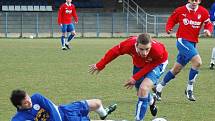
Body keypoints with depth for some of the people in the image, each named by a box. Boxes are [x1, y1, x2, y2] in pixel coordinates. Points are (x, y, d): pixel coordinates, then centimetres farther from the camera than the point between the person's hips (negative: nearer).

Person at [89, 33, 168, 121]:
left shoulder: (158, 51, -44)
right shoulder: (129, 44, -39)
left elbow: (151, 65, -24)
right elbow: (114, 52, -19)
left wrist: (135, 78, -25)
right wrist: (99, 66, -7)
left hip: (156, 64, -4)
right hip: (139, 64, 4)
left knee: (143, 89, -24)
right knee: (141, 93, 19)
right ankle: (151, 102, 54)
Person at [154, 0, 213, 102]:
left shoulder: (203, 12, 2)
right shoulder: (180, 11, -4)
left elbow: (208, 24, 7)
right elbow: (171, 20, 8)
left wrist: (208, 30, -15)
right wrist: (168, 29, -11)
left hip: (192, 43, 5)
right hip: (182, 41, -5)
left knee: (176, 69, 12)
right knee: (197, 61, -23)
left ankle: (158, 88, 26)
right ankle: (189, 89, -11)